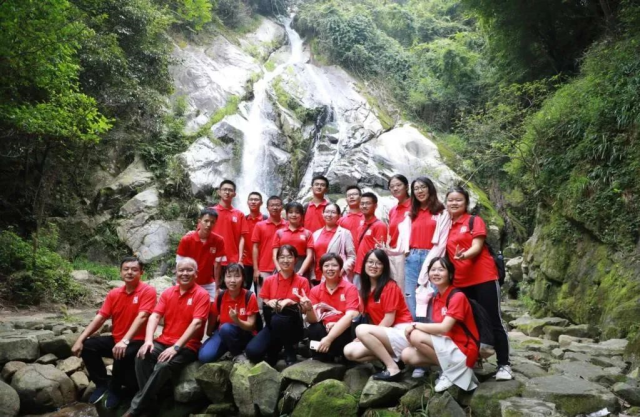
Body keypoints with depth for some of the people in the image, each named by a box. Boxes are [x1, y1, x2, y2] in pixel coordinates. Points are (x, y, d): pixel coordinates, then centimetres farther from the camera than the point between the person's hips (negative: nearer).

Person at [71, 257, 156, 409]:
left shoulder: (148, 291, -13)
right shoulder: (114, 294, 6)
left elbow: (141, 317, -24)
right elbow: (100, 318, 3)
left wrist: (125, 341, -35)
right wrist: (80, 339, -8)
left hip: (137, 341, -6)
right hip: (115, 339, 6)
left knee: (122, 354, -34)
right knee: (87, 345, -11)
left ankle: (115, 389, -4)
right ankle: (102, 383, 6)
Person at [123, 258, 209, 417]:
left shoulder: (202, 294, -8)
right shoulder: (168, 292, 9)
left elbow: (196, 323, -17)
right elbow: (155, 316, 0)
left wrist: (176, 347, -24)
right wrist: (148, 340, -18)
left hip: (187, 346, -5)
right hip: (164, 341, 5)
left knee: (163, 365, -31)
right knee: (142, 356, -24)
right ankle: (149, 400, -14)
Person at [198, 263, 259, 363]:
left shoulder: (249, 297, -16)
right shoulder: (220, 297, -6)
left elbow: (251, 326, -17)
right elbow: (213, 319, 9)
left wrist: (237, 320, -34)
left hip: (245, 336, -3)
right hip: (222, 334, 3)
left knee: (226, 328, -35)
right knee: (204, 357, -23)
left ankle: (238, 355, -11)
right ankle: (227, 349, 5)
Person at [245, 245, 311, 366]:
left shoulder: (302, 281, 0)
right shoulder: (269, 280, 6)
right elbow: (263, 304, 7)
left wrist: (290, 302, -20)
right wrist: (269, 303, -15)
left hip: (293, 326, -2)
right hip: (272, 325, 2)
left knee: (278, 319, -38)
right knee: (252, 352, -25)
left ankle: (290, 354, -12)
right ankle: (275, 348, 10)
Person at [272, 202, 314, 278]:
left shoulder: (307, 233, 9)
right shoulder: (279, 233, 12)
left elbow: (309, 256, 1)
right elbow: (275, 256, 7)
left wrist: (300, 272, -11)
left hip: (301, 274, -1)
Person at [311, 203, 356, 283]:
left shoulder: (344, 233, 3)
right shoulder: (316, 234, 15)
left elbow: (352, 257, -1)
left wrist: (342, 270, -15)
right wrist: (313, 277, 9)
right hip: (318, 278, 4)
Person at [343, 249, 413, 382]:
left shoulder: (390, 286, -10)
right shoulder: (365, 289, 11)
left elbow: (389, 320, -14)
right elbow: (371, 319, 9)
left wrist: (364, 335, -12)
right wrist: (365, 337, -9)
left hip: (401, 333, -7)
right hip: (384, 334, 8)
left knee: (361, 330, -28)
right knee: (350, 352, -8)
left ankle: (393, 368, -20)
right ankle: (391, 357, -3)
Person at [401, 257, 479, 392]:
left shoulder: (458, 296, -15)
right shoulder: (436, 299, 10)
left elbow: (444, 328, -25)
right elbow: (436, 328, 3)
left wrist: (415, 325, -15)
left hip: (463, 351, -8)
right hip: (446, 347, 8)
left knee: (416, 336, -21)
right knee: (407, 355, -7)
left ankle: (451, 371, -7)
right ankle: (449, 367, 1)